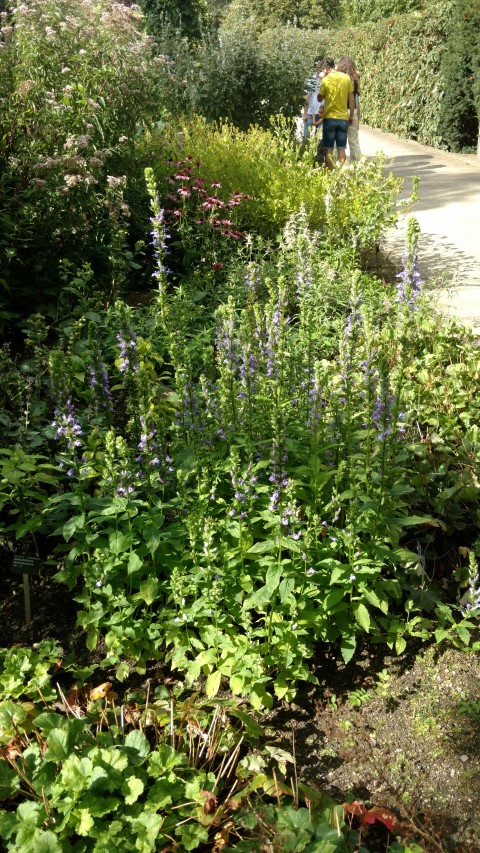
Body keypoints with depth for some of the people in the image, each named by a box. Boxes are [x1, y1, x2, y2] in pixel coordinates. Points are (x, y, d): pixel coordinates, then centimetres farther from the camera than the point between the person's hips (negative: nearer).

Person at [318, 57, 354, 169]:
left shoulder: (325, 80, -9)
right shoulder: (347, 78, 1)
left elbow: (320, 98, 4)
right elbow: (351, 99, 3)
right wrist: (351, 115, 13)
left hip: (330, 118, -3)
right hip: (343, 118, 3)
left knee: (328, 150, 3)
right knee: (341, 149, 8)